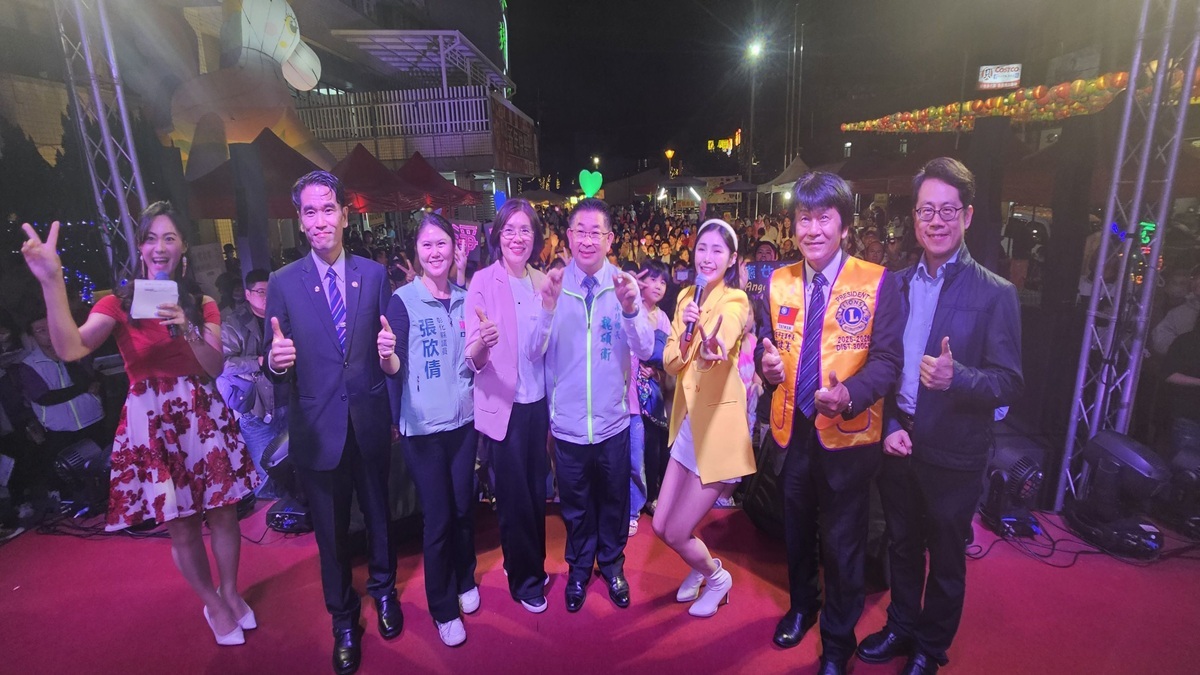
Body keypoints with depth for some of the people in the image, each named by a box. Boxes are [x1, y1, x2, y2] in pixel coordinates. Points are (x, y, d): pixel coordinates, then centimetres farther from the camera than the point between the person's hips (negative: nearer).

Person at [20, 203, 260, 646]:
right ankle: (213, 606, 31)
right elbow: (70, 349, -19)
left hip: (203, 416, 2)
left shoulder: (202, 304, 5)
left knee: (222, 512, 10)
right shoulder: (120, 303, -1)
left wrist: (187, 328, -21)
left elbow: (216, 367, -4)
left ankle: (231, 594, 33)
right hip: (151, 422, -1)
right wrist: (51, 280, -28)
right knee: (180, 526, 9)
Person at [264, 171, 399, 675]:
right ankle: (343, 618, 40)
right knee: (330, 532, 16)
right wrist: (275, 361, -27)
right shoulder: (283, 283, -4)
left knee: (378, 515, 20)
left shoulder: (375, 274, -1)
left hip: (371, 423, 1)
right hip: (317, 429, 0)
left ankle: (383, 588, 47)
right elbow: (278, 367, -4)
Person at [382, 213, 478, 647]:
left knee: (463, 508, 17)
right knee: (437, 518, 7)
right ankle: (443, 608, 28)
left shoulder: (466, 299, 3)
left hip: (464, 419, 4)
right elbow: (396, 368, -14)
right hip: (423, 426, -4)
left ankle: (465, 580, 42)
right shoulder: (403, 300, -9)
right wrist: (387, 356, -35)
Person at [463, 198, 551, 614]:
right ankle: (525, 579, 31)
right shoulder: (483, 282, -11)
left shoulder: (541, 282, 3)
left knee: (537, 491, 17)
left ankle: (534, 566, 40)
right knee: (514, 497, 9)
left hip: (538, 404, 5)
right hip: (503, 407, -4)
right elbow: (473, 360, -16)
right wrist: (482, 342, -37)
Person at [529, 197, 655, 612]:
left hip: (612, 422, 1)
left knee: (613, 501, 21)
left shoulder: (625, 285, -7)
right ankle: (579, 567, 45)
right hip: (567, 423, 0)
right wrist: (548, 307, -30)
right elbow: (534, 352, -14)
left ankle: (612, 563, 47)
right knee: (575, 505, 20)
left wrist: (630, 309, -33)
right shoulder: (552, 285, -8)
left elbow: (646, 351, -15)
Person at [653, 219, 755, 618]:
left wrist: (712, 343, -58)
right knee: (661, 527, 14)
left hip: (718, 421, -6)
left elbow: (719, 351, -35)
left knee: (676, 533, 0)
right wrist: (685, 331, -18)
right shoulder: (686, 297, 6)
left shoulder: (735, 300, -13)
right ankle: (701, 567, 45)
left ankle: (716, 577, 32)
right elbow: (670, 364, 1)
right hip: (687, 420, 7)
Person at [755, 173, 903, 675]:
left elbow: (887, 359, -13)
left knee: (841, 541, 14)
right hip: (792, 428, 4)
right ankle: (801, 606, 50)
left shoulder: (877, 283, -11)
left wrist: (850, 395, -31)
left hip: (847, 433, -3)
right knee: (795, 529, 22)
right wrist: (766, 360, -17)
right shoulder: (779, 282, 2)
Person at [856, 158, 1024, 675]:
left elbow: (1009, 382, -12)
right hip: (896, 441, 4)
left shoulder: (995, 294, -10)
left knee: (946, 558, 16)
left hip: (953, 453, -3)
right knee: (901, 545, 21)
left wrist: (956, 377, -32)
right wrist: (889, 424, -6)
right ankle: (901, 628, 43)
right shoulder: (896, 284, 2)